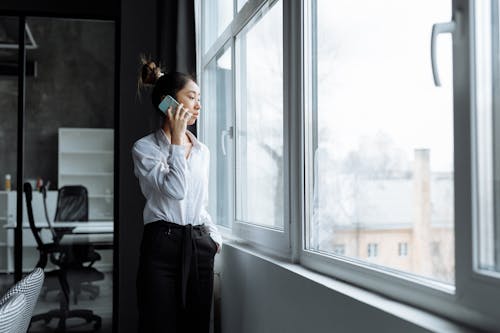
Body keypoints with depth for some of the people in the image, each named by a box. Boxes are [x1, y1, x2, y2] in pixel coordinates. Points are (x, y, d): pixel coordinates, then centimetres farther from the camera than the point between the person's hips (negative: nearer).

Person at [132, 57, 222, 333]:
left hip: (200, 247, 5)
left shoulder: (202, 151, 14)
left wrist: (214, 235, 9)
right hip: (162, 245, -5)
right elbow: (176, 190, -17)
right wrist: (177, 138, -11)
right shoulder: (145, 148, -3)